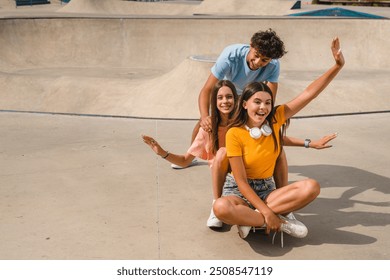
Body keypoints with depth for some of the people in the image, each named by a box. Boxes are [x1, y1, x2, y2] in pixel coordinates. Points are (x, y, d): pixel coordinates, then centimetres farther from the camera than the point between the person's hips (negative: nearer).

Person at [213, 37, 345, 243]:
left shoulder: (275, 119, -3)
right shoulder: (234, 134, -15)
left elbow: (309, 94, -8)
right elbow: (241, 181, -17)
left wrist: (337, 66, -18)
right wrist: (266, 212, -25)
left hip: (267, 189, 4)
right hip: (239, 191, -4)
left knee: (311, 187, -23)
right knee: (221, 208, -40)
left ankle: (250, 220, -19)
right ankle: (283, 223, -22)